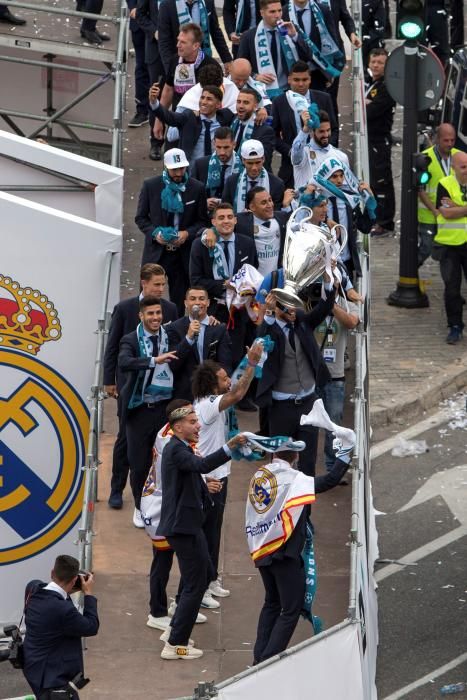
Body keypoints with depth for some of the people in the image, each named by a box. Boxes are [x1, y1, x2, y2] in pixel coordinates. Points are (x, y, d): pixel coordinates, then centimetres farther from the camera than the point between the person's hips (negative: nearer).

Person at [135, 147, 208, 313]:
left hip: (183, 254, 1)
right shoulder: (151, 186, 0)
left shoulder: (197, 188, 1)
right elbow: (140, 217, 5)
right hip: (155, 252, 0)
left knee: (179, 302, 5)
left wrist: (187, 233, -12)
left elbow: (203, 221, 6)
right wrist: (154, 233, -12)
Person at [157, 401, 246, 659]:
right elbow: (202, 466, -37)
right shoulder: (176, 450, -18)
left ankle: (176, 628, 31)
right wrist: (229, 447, -46)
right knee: (195, 584, -5)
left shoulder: (180, 449, 15)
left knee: (205, 574, 23)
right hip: (183, 526, -11)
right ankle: (175, 645, -1)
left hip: (187, 524, 11)